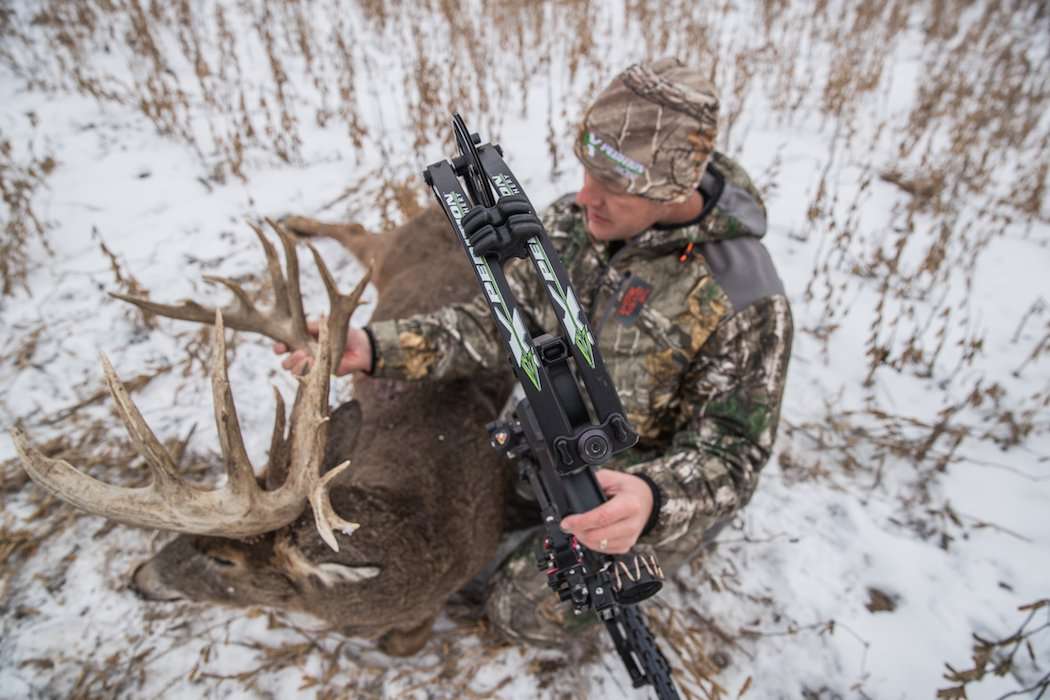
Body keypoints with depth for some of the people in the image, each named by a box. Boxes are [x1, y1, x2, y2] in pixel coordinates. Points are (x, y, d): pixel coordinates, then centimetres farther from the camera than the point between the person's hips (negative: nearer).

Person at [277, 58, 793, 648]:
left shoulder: (743, 296, -32)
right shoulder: (573, 223, -15)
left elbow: (729, 456, -27)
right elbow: (499, 322, -11)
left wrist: (650, 500, -51)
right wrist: (373, 347, -26)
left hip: (656, 484, -6)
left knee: (523, 609, -2)